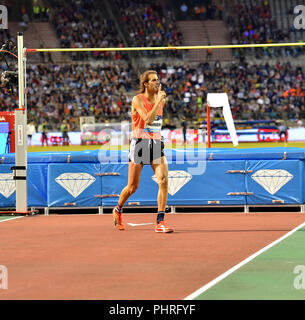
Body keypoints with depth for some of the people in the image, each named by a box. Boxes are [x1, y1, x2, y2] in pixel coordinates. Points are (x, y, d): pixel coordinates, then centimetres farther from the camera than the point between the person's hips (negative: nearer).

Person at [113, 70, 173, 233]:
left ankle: (160, 222, -13)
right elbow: (148, 120, -23)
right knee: (132, 187, 4)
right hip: (140, 144, -4)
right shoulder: (138, 100, -9)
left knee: (163, 180, -16)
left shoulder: (160, 100, 10)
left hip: (156, 144, 4)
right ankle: (118, 210, 34)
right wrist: (159, 100, -21)